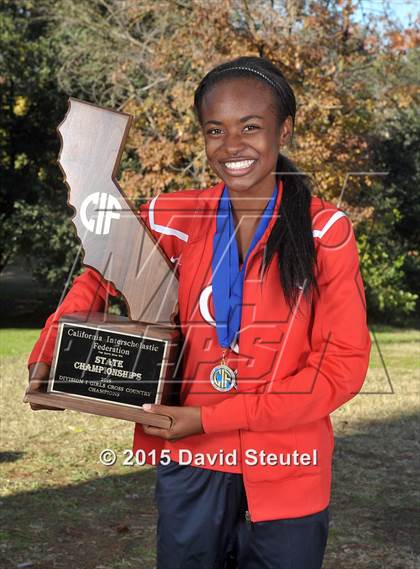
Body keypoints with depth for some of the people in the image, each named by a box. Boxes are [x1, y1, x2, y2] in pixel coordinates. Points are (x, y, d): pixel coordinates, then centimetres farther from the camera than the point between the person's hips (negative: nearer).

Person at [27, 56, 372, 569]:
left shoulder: (326, 231, -8)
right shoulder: (174, 220, -3)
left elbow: (343, 366, -10)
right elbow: (100, 277, 14)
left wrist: (211, 418, -17)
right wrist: (48, 354, -6)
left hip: (287, 472, -1)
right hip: (190, 463, 2)